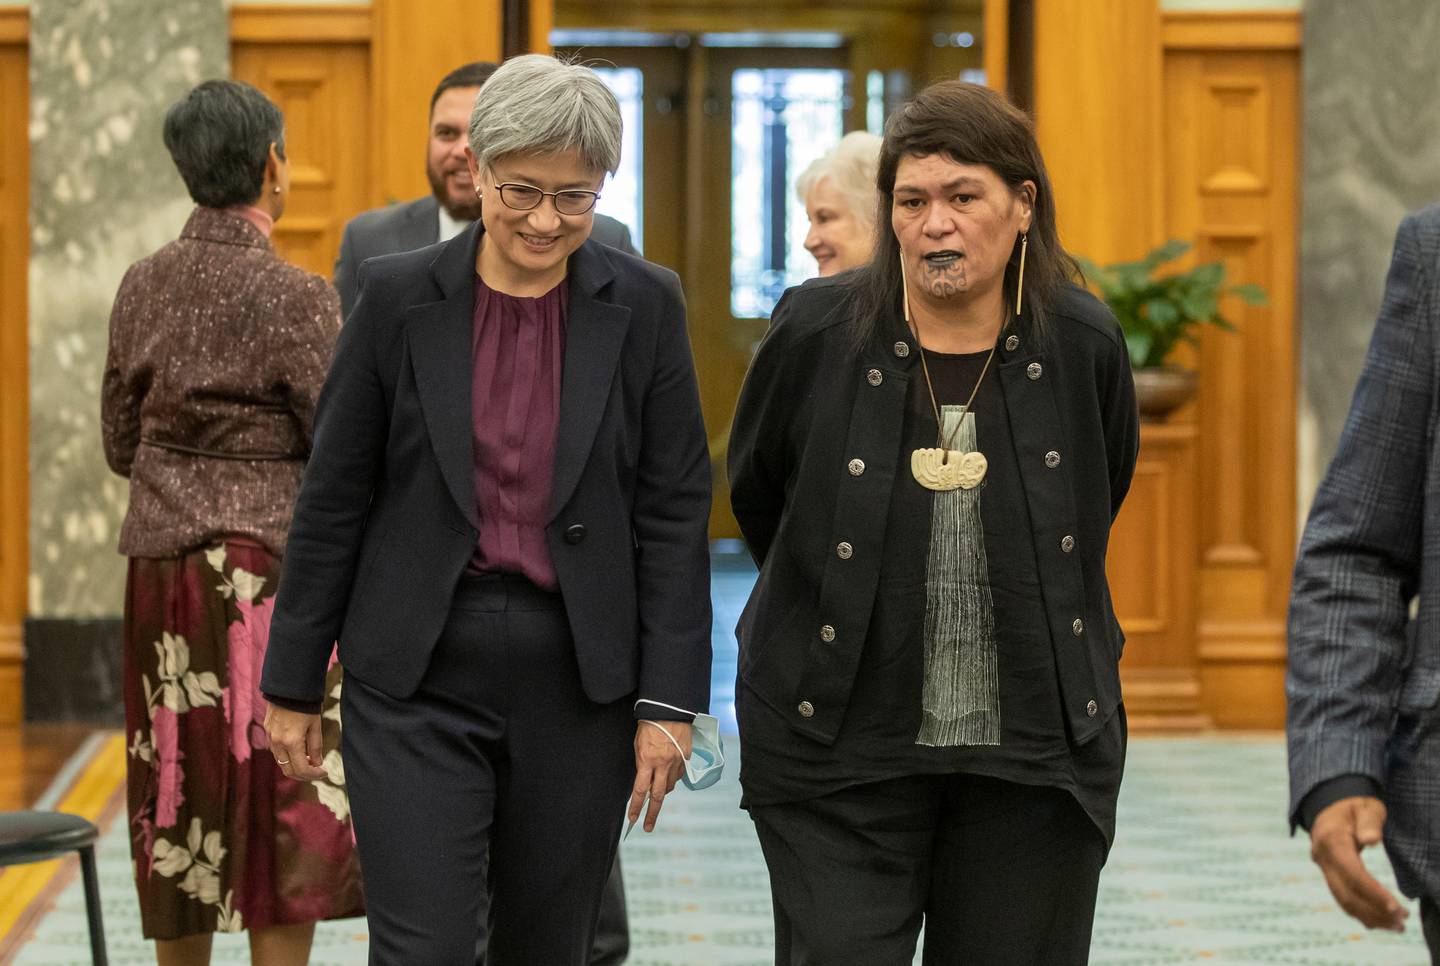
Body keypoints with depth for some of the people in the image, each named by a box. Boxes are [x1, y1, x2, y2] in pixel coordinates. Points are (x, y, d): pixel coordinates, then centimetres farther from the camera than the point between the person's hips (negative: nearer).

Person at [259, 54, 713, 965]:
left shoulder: (644, 305, -1)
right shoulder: (399, 296, -2)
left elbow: (675, 510, 0)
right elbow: (334, 500, 3)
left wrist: (669, 698, -4)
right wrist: (293, 682, 5)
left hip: (579, 681, 1)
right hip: (417, 678, -1)